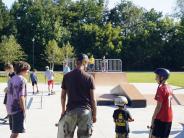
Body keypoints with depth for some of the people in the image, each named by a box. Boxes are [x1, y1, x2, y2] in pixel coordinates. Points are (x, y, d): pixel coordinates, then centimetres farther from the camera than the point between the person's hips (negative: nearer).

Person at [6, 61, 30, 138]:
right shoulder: (22, 80, -14)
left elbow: (9, 94, 14)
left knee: (14, 131, 17)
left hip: (10, 108, 8)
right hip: (18, 109, -8)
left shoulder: (12, 79, 11)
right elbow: (21, 97, -19)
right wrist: (24, 110, -13)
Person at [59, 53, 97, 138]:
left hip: (71, 110, 2)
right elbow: (92, 99, -4)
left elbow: (63, 96, 8)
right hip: (85, 111, -2)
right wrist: (94, 114, 6)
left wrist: (63, 110, 21)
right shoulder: (89, 77, -5)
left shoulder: (67, 76, 2)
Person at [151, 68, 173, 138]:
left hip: (161, 118, -8)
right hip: (169, 118, 8)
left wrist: (153, 118, -11)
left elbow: (159, 106, -18)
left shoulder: (161, 88, -17)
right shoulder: (169, 88, 8)